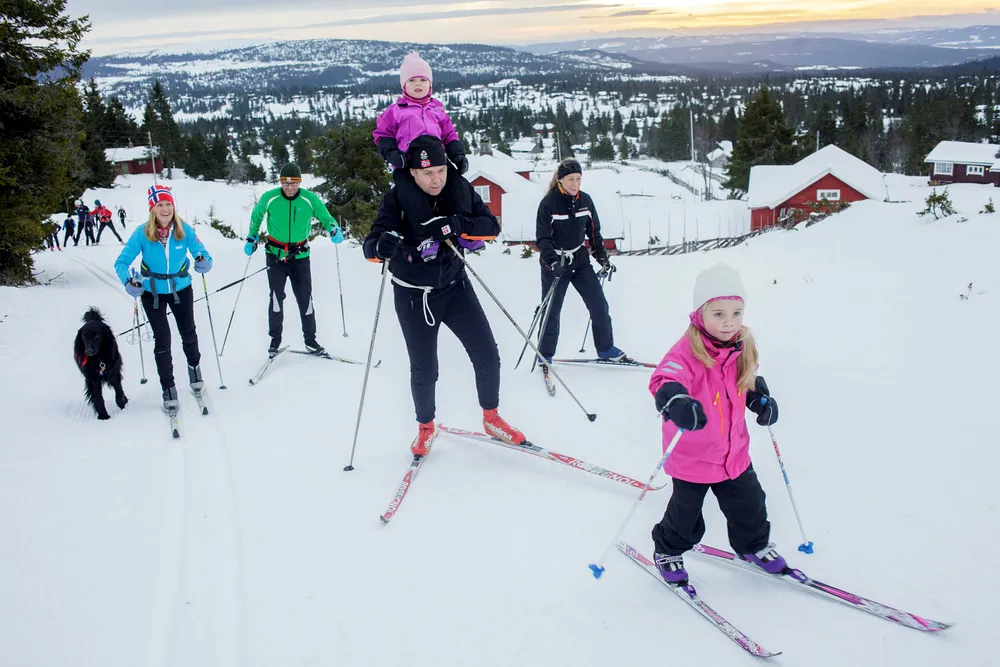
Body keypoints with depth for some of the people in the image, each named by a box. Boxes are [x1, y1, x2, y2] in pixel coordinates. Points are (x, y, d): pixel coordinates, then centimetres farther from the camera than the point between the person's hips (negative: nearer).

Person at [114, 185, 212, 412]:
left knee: (188, 333, 14)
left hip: (181, 289, 1)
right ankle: (168, 389, 13)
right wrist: (128, 282, -36)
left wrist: (204, 263, -37)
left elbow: (202, 254, -13)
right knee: (162, 339, -1)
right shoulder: (142, 233, -20)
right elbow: (121, 262, -16)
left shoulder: (185, 230, -18)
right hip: (152, 292, -1)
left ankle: (194, 366, 45)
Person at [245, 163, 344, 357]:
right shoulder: (269, 198, -9)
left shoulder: (310, 199, -9)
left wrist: (334, 229, -17)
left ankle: (310, 340, 15)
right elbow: (256, 215, 11)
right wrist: (252, 237, 9)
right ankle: (275, 340, 11)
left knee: (305, 298, 2)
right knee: (276, 297, -5)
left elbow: (325, 217, 3)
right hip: (275, 254, -1)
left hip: (300, 255, 1)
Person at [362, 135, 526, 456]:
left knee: (487, 356, 3)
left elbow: (491, 226, -12)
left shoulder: (460, 189, -10)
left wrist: (456, 225, -30)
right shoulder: (397, 200, -19)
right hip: (414, 297, -3)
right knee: (424, 370, 4)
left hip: (455, 287, 3)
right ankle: (426, 427, 31)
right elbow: (371, 246, -24)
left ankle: (491, 418, 27)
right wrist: (382, 246, -48)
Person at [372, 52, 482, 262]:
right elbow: (382, 135, 10)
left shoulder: (437, 109, 23)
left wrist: (458, 155, 4)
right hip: (406, 166, -3)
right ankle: (428, 234, -34)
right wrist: (393, 154, -10)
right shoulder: (394, 111, 12)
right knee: (412, 194, -32)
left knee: (454, 182, -21)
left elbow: (450, 135, 22)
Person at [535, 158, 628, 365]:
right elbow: (542, 238, -16)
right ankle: (545, 355, 19)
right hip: (555, 263, -4)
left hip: (580, 259, 4)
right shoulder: (548, 203, -14)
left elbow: (594, 232, 11)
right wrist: (553, 261, -30)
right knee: (551, 311, 3)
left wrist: (603, 257, 5)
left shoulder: (585, 200, 1)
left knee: (599, 304, 1)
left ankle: (605, 349, 15)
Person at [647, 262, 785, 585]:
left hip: (735, 452, 6)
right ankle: (668, 550, 39)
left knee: (749, 505, 21)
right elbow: (665, 381, -41)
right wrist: (677, 404, -61)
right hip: (692, 456, -5)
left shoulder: (742, 347, -3)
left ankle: (753, 545, 48)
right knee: (685, 513, 12)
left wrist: (762, 400, -1)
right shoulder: (688, 350, -26)